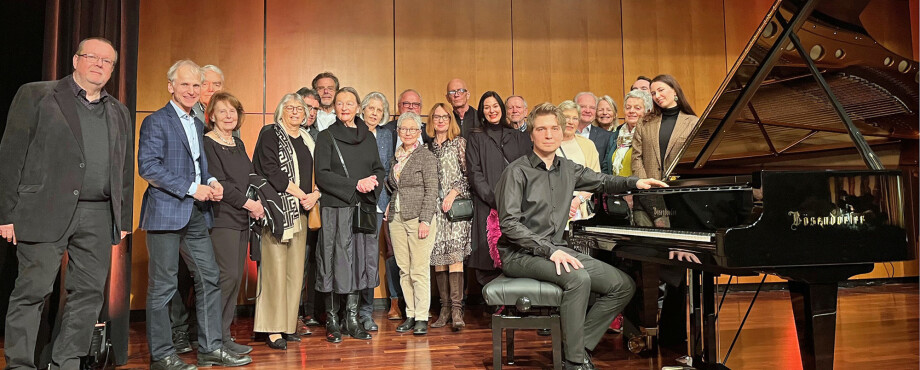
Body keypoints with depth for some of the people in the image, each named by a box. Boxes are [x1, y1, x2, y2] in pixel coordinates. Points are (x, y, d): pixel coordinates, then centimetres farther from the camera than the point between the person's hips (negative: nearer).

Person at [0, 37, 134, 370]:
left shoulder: (119, 113, 17)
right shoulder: (35, 95, 4)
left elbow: (126, 170, 17)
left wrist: (124, 220, 11)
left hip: (99, 217, 4)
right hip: (46, 211, -4)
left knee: (89, 293, 5)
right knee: (32, 291, -1)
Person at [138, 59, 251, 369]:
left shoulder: (198, 125, 18)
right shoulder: (156, 122, -6)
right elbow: (148, 167, -15)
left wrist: (211, 182, 3)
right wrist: (192, 189, -17)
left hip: (196, 214, 8)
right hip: (165, 212, -8)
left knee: (209, 279, 8)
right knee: (162, 285, 1)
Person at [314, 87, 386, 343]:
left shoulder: (368, 137, 13)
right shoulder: (326, 137, 1)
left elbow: (380, 169, 14)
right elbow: (322, 175, -8)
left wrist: (373, 181, -9)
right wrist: (356, 184, -15)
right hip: (336, 209, -4)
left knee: (359, 261, 5)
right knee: (336, 262, -2)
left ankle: (352, 319, 14)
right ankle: (332, 322, 8)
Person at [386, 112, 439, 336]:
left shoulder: (426, 157, -4)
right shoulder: (396, 157, 15)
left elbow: (431, 191, -8)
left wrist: (425, 221, -14)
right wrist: (391, 205, 7)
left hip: (418, 218, -6)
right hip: (397, 219, 6)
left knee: (419, 270, -5)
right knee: (404, 270, 7)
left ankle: (422, 317, 3)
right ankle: (410, 315, 16)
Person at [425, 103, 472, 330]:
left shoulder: (459, 143, 7)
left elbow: (467, 173, 1)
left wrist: (453, 193, -11)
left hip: (456, 204, -3)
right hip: (434, 206, 3)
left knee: (454, 253, -13)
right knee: (437, 256, 0)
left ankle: (456, 309, -16)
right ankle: (445, 308, 5)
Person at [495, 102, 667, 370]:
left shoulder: (567, 169, 11)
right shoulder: (517, 172, -9)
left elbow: (602, 181, 28)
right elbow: (509, 223, -17)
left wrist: (635, 182, 9)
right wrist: (550, 250, -24)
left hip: (556, 249, 8)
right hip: (521, 254, -7)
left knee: (624, 285, -2)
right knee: (578, 278, -33)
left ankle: (578, 346, -1)